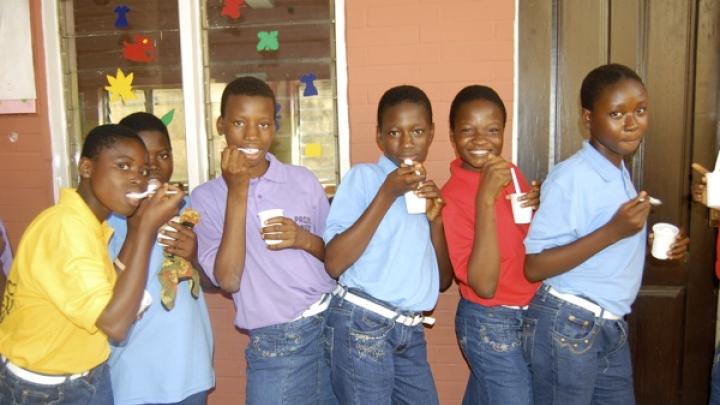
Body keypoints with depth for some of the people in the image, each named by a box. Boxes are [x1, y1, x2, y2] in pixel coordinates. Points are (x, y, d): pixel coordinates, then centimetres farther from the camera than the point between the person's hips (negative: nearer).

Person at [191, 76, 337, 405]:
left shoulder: (303, 180, 3)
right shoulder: (206, 197, -2)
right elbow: (228, 280, -13)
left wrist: (304, 240, -12)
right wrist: (237, 192, -15)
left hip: (336, 325, 3)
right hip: (275, 345, -2)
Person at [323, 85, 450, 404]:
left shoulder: (427, 190, 12)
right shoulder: (364, 176, -6)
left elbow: (443, 279, 11)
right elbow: (334, 264, -16)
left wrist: (436, 218, -4)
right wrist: (388, 194, -16)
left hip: (410, 332, 6)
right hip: (361, 326, -6)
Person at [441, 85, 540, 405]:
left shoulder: (511, 174, -2)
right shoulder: (452, 198, -21)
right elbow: (484, 285, -28)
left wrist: (541, 208, -11)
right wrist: (485, 199, -33)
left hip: (528, 315, 7)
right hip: (489, 324, -6)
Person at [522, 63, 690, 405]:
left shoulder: (621, 175, 9)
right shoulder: (570, 177, -17)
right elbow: (534, 267, -22)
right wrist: (613, 232, -25)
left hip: (612, 328, 8)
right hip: (566, 328, -8)